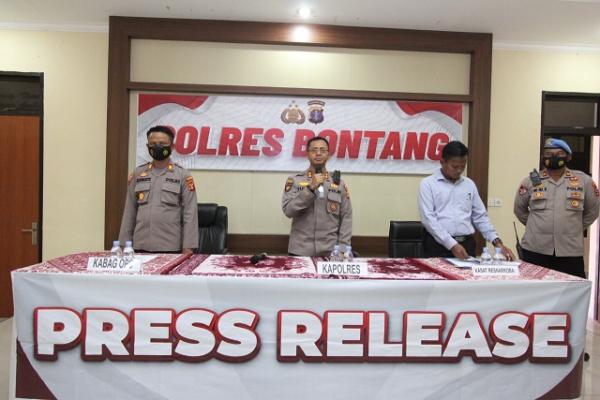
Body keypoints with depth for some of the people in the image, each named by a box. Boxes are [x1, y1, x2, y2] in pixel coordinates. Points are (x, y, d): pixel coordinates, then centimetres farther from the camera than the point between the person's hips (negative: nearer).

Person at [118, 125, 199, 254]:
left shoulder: (183, 175, 0)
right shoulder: (137, 174, 9)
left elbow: (190, 214, -4)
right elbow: (129, 212, 11)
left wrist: (188, 247, -9)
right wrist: (124, 244, 8)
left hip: (170, 247, -2)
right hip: (141, 246, 3)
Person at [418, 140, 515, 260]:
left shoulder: (469, 184, 14)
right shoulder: (428, 184, -2)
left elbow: (480, 217, 15)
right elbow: (428, 219, -11)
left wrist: (497, 241, 2)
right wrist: (452, 244, -18)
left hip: (467, 245, 4)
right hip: (438, 245, -4)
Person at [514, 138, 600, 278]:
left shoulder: (583, 180, 3)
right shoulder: (531, 181, 2)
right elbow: (519, 209, 14)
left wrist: (575, 229, 13)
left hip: (571, 252, 0)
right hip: (535, 250, 0)